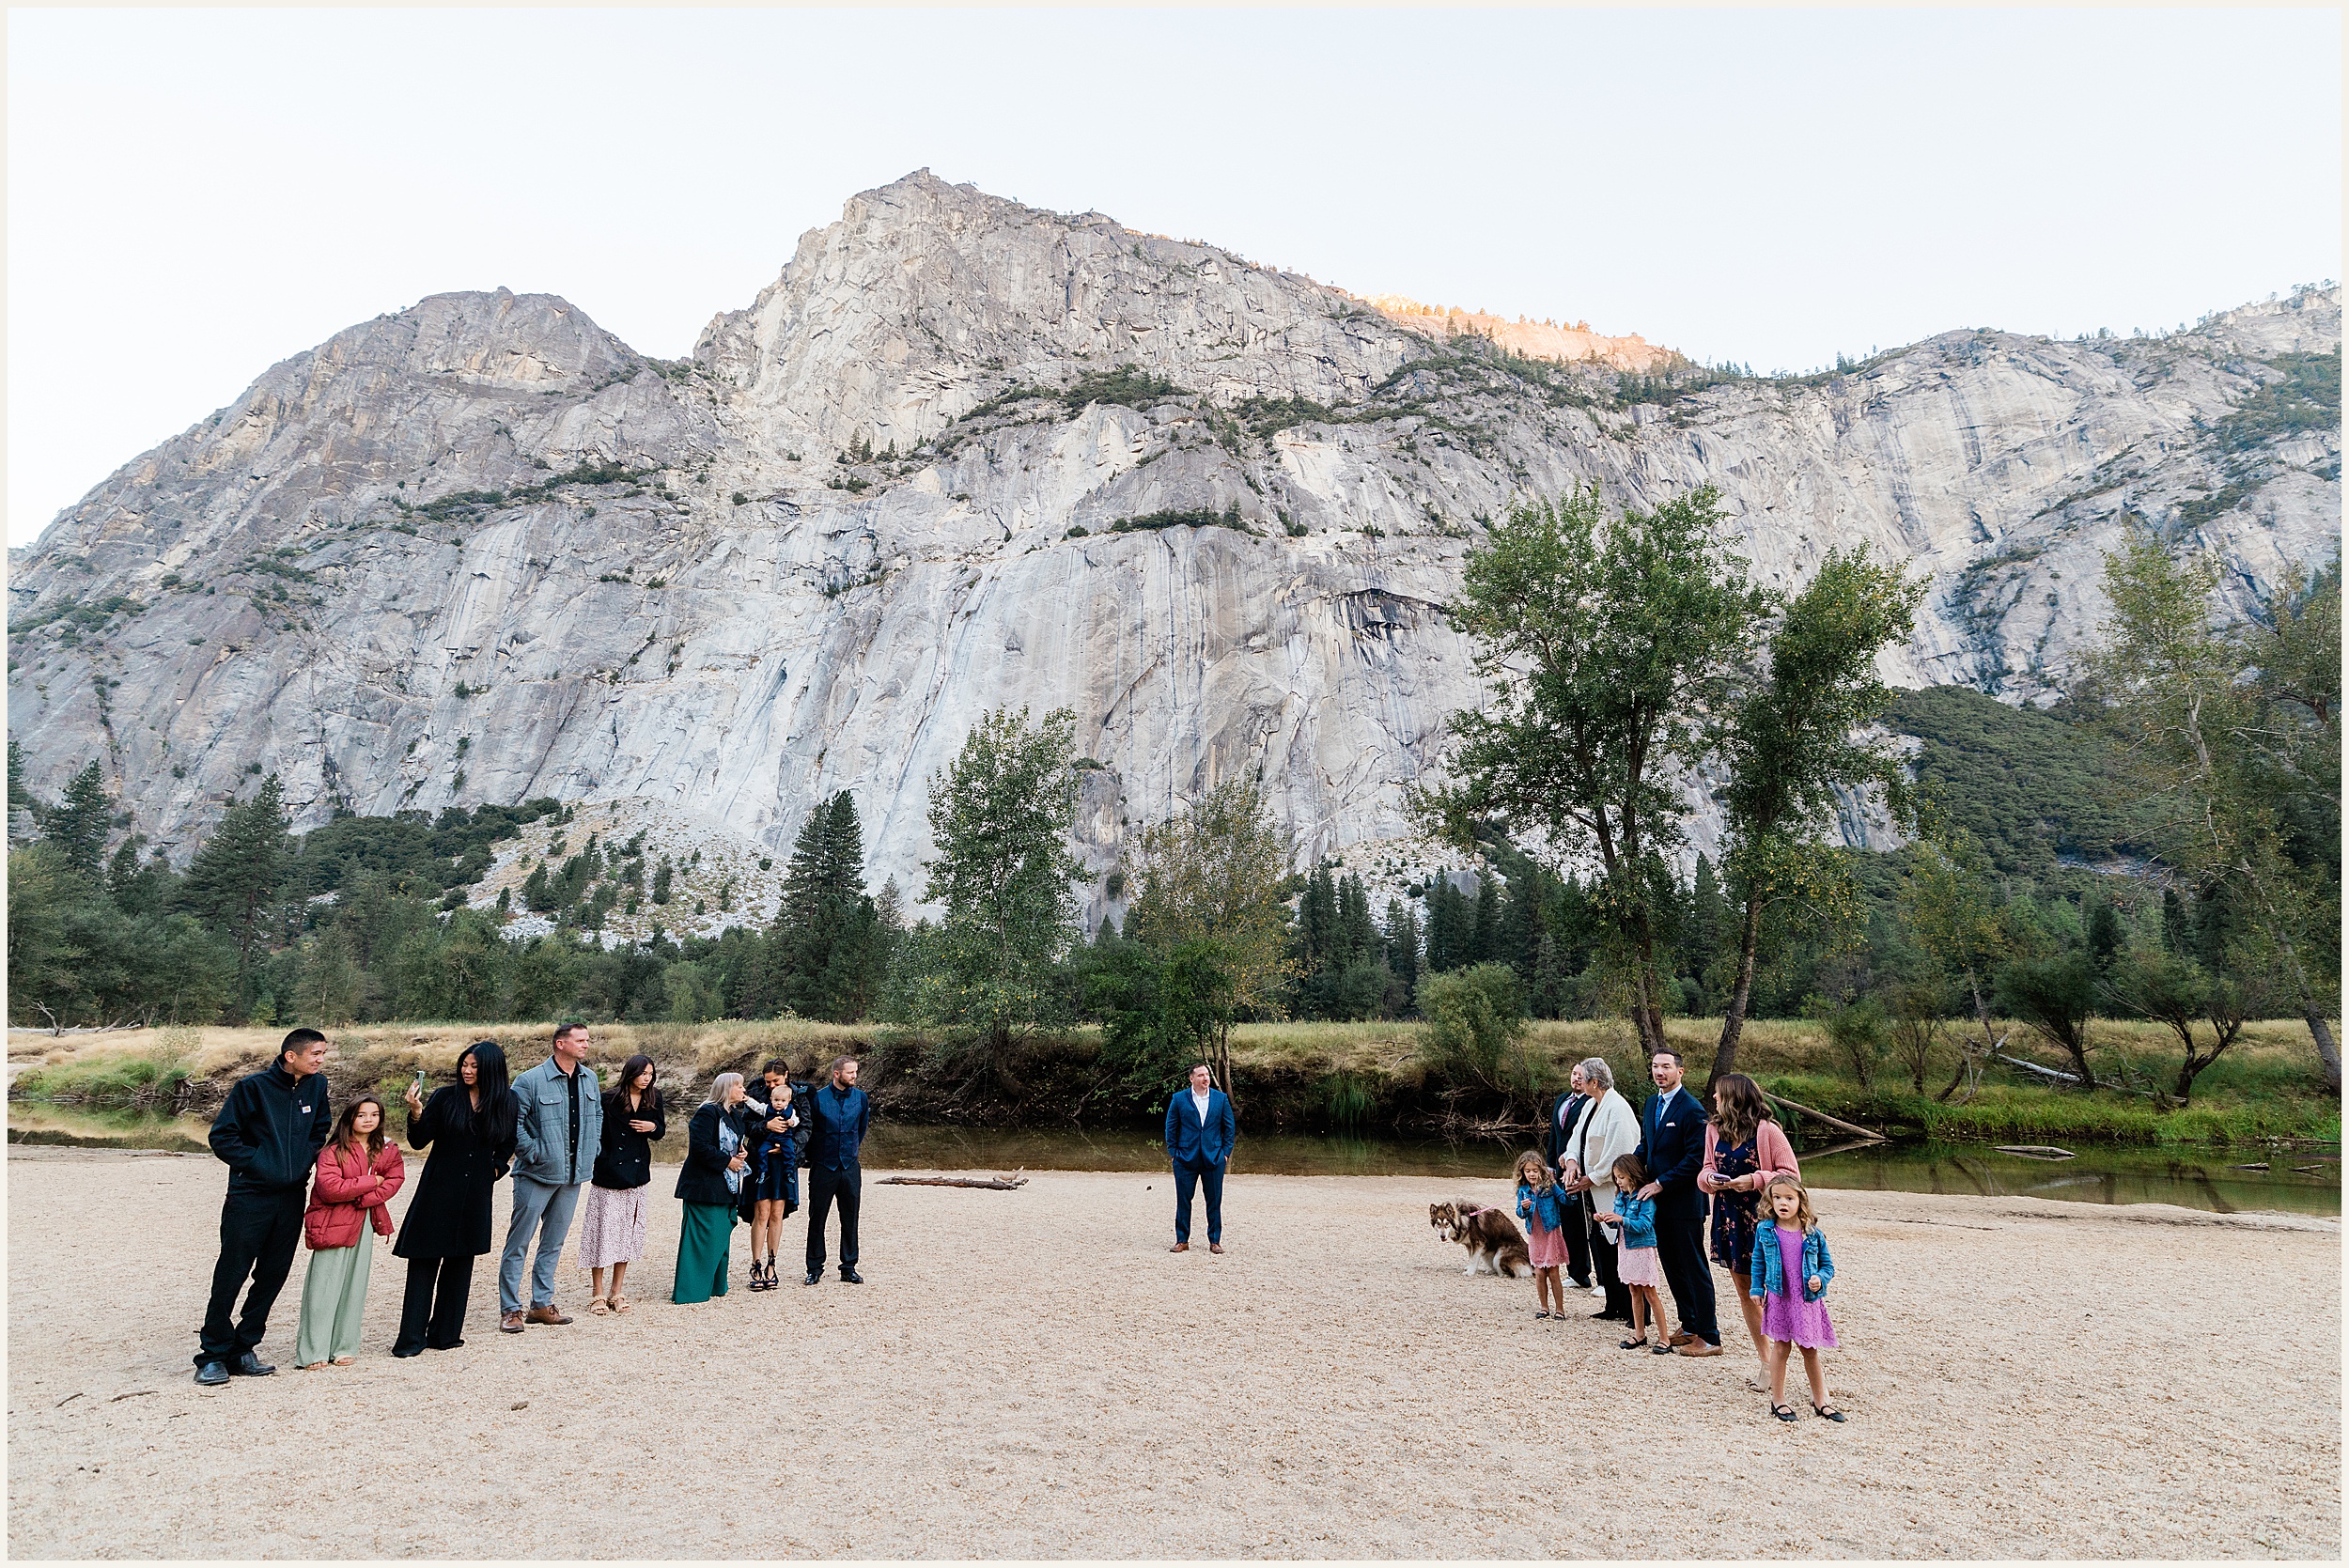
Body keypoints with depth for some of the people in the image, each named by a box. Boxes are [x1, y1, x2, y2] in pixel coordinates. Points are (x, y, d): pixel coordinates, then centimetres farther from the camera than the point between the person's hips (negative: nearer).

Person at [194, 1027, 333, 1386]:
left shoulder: (317, 1086, 5)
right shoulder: (254, 1086, -10)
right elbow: (222, 1136, -6)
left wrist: (305, 1161, 6)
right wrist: (256, 1163, -12)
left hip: (292, 1198, 5)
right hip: (249, 1198, -5)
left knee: (273, 1276, 8)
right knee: (230, 1276, 1)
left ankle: (242, 1350, 21)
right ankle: (213, 1355, 14)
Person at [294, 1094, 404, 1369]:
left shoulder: (387, 1151, 7)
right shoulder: (333, 1152, -8)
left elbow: (395, 1180, -1)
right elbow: (330, 1188, -19)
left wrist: (362, 1199, -14)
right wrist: (371, 1182, -12)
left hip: (364, 1224, 4)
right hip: (333, 1225, -4)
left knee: (354, 1288, 7)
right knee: (324, 1289, -3)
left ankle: (343, 1348, 15)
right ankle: (313, 1353, 6)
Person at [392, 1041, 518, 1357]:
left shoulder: (506, 1102, 2)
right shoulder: (445, 1097, -7)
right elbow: (418, 1142, -7)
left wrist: (496, 1168, 3)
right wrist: (416, 1112, -23)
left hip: (476, 1193, 3)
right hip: (438, 1190, -3)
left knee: (460, 1263, 9)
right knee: (424, 1261, -1)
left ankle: (445, 1332, 19)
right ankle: (412, 1337, 7)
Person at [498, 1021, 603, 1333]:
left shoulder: (589, 1080, 7)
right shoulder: (531, 1081, -12)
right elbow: (512, 1121, -13)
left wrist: (593, 1148, 13)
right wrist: (532, 1153, -14)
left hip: (573, 1175, 6)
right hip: (536, 1175, -6)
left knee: (554, 1242, 13)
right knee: (519, 1242, 1)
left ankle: (542, 1304, 23)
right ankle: (510, 1309, 11)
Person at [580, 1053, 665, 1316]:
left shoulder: (653, 1099, 6)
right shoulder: (610, 1099, -9)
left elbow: (661, 1131, 14)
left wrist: (653, 1126, -6)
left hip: (637, 1176, 5)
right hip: (609, 1175, -5)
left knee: (629, 1233, 7)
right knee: (603, 1231, -3)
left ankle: (616, 1293, 16)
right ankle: (597, 1294, 8)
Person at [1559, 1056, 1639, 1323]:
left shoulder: (1617, 1109, -19)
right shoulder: (1591, 1105, 10)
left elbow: (1617, 1154, -21)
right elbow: (1577, 1137, 16)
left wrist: (1591, 1179, -14)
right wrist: (1571, 1160, -4)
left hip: (1611, 1193, -9)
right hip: (1592, 1193, 9)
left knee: (1616, 1253, -3)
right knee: (1601, 1251, 14)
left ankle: (1631, 1312, 8)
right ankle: (1613, 1308, 24)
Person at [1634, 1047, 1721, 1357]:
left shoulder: (1692, 1109, -15)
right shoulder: (1652, 1103, 10)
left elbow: (1695, 1159, -17)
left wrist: (1661, 1184, -17)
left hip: (1684, 1203, -8)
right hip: (1659, 1202, 8)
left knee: (1694, 1269, 0)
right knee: (1672, 1266, 16)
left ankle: (1708, 1338, 9)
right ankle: (1688, 1326, 28)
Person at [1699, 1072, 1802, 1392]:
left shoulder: (1766, 1131, -12)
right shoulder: (1714, 1129, 5)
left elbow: (1791, 1175, -9)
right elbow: (1706, 1170, 14)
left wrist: (1756, 1179, -20)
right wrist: (1710, 1179, -8)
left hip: (1761, 1218, -6)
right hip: (1728, 1219, 6)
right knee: (1744, 1291, 13)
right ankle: (1765, 1362, 24)